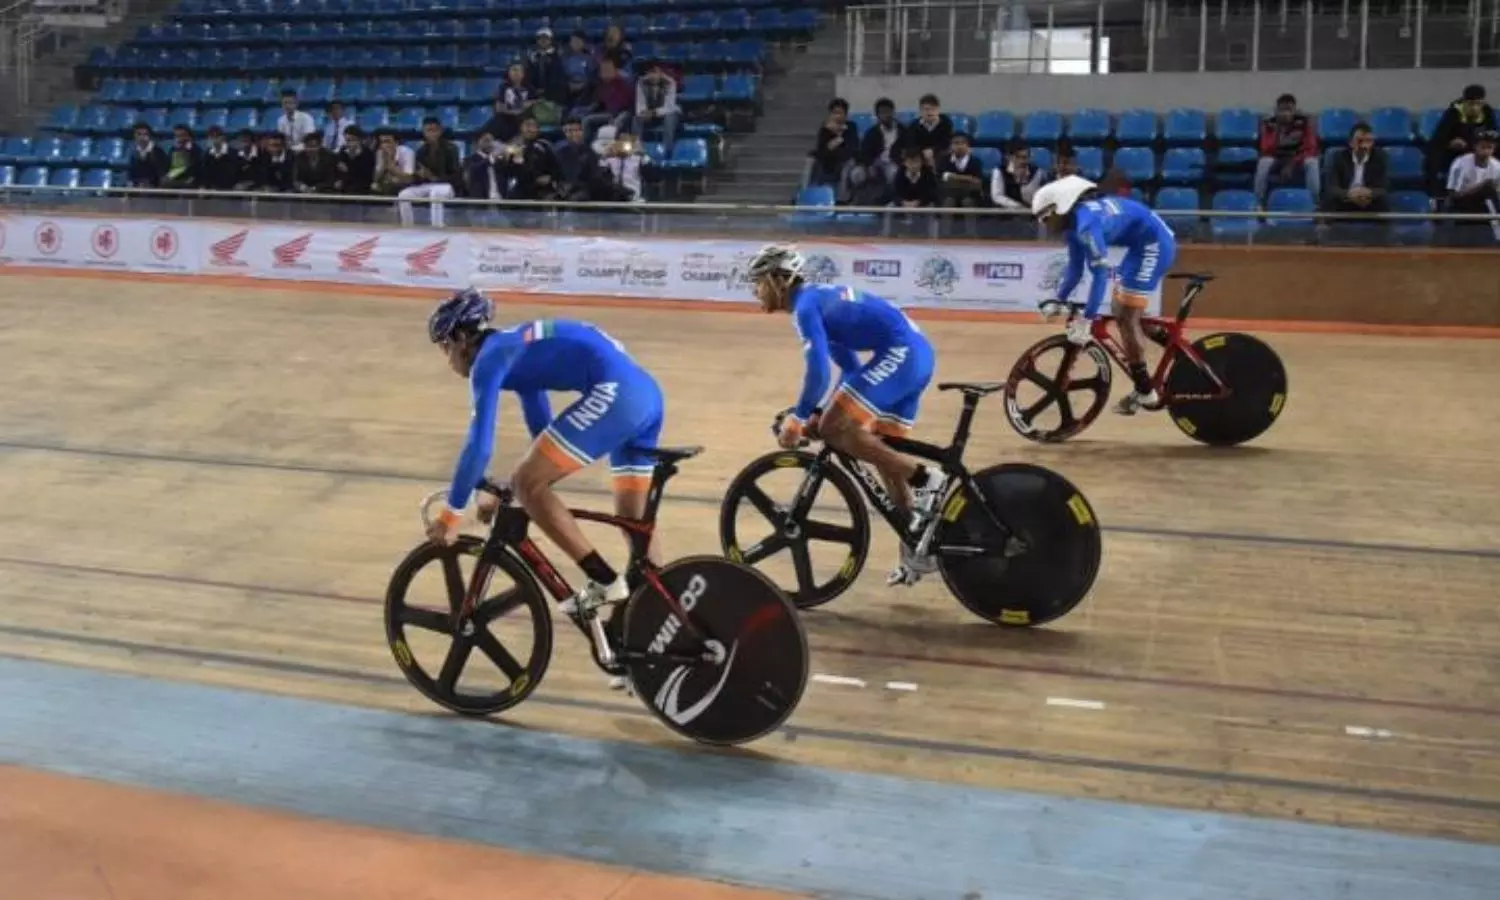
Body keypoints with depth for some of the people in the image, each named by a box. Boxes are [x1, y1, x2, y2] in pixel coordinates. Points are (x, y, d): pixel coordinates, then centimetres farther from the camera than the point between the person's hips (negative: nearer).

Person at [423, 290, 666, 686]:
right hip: (647, 394, 10)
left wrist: (451, 514, 1)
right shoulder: (517, 350, 28)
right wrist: (505, 496, 38)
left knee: (528, 485, -2)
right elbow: (546, 437, 34)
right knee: (635, 520, 16)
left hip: (614, 394, -10)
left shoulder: (490, 358, 2)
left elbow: (479, 446, -7)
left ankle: (604, 581, -3)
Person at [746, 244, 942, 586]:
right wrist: (822, 414, 24)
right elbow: (851, 367, 27)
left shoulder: (805, 305, -8)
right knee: (881, 451, 15)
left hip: (899, 353, -10)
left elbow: (818, 371, -20)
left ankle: (924, 480, -13)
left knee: (833, 429, -13)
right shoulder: (820, 299, 22)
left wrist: (798, 418, -11)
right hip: (917, 354, 10)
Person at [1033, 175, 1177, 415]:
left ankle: (1145, 391, -4)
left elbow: (1101, 273, -30)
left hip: (1154, 244, -10)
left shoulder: (1086, 222, -25)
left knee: (1127, 316, -9)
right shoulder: (1075, 222, 6)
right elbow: (1075, 268, 17)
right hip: (1144, 244, 10)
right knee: (1120, 311, 15)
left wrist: (1086, 320, -31)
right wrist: (1057, 301, 15)